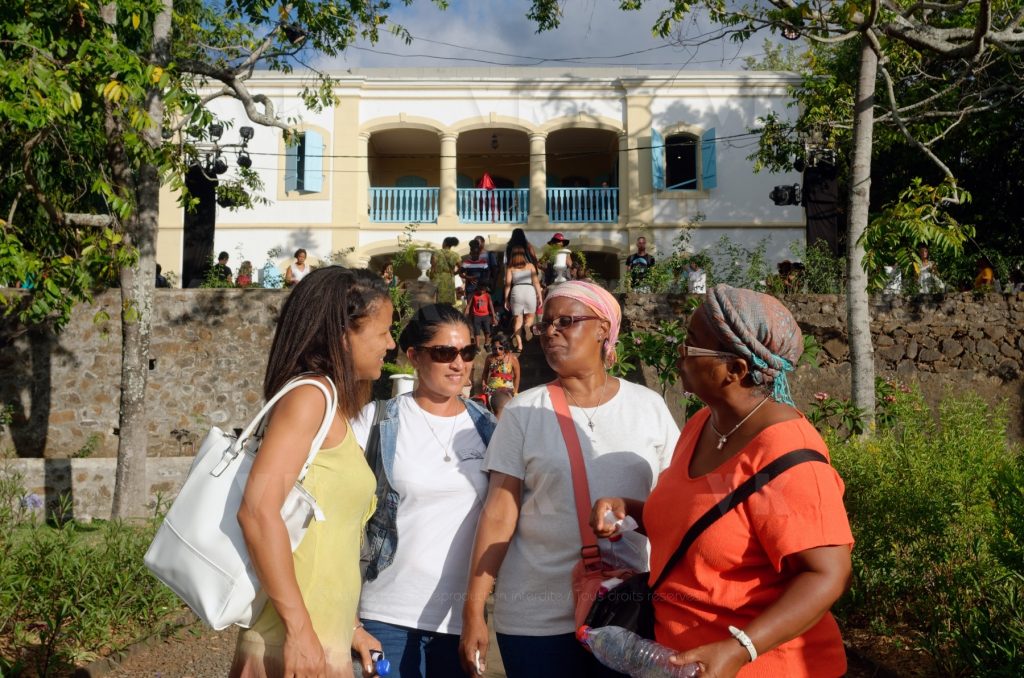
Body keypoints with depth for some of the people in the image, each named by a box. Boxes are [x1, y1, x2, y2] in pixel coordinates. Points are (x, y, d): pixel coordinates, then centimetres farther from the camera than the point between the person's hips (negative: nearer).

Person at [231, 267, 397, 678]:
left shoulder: (333, 407, 12)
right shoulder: (309, 395, -14)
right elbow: (258, 510, -24)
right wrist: (300, 628, -22)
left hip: (324, 635, 8)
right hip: (295, 640, -8)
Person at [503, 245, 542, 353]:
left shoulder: (510, 267, 11)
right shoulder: (530, 265, 12)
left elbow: (507, 284, 5)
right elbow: (536, 282, 6)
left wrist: (506, 300, 9)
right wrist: (539, 297, 9)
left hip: (516, 291, 0)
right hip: (530, 291, 0)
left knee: (517, 320, 9)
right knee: (530, 317, 15)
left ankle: (519, 345, 3)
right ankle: (527, 328, -19)